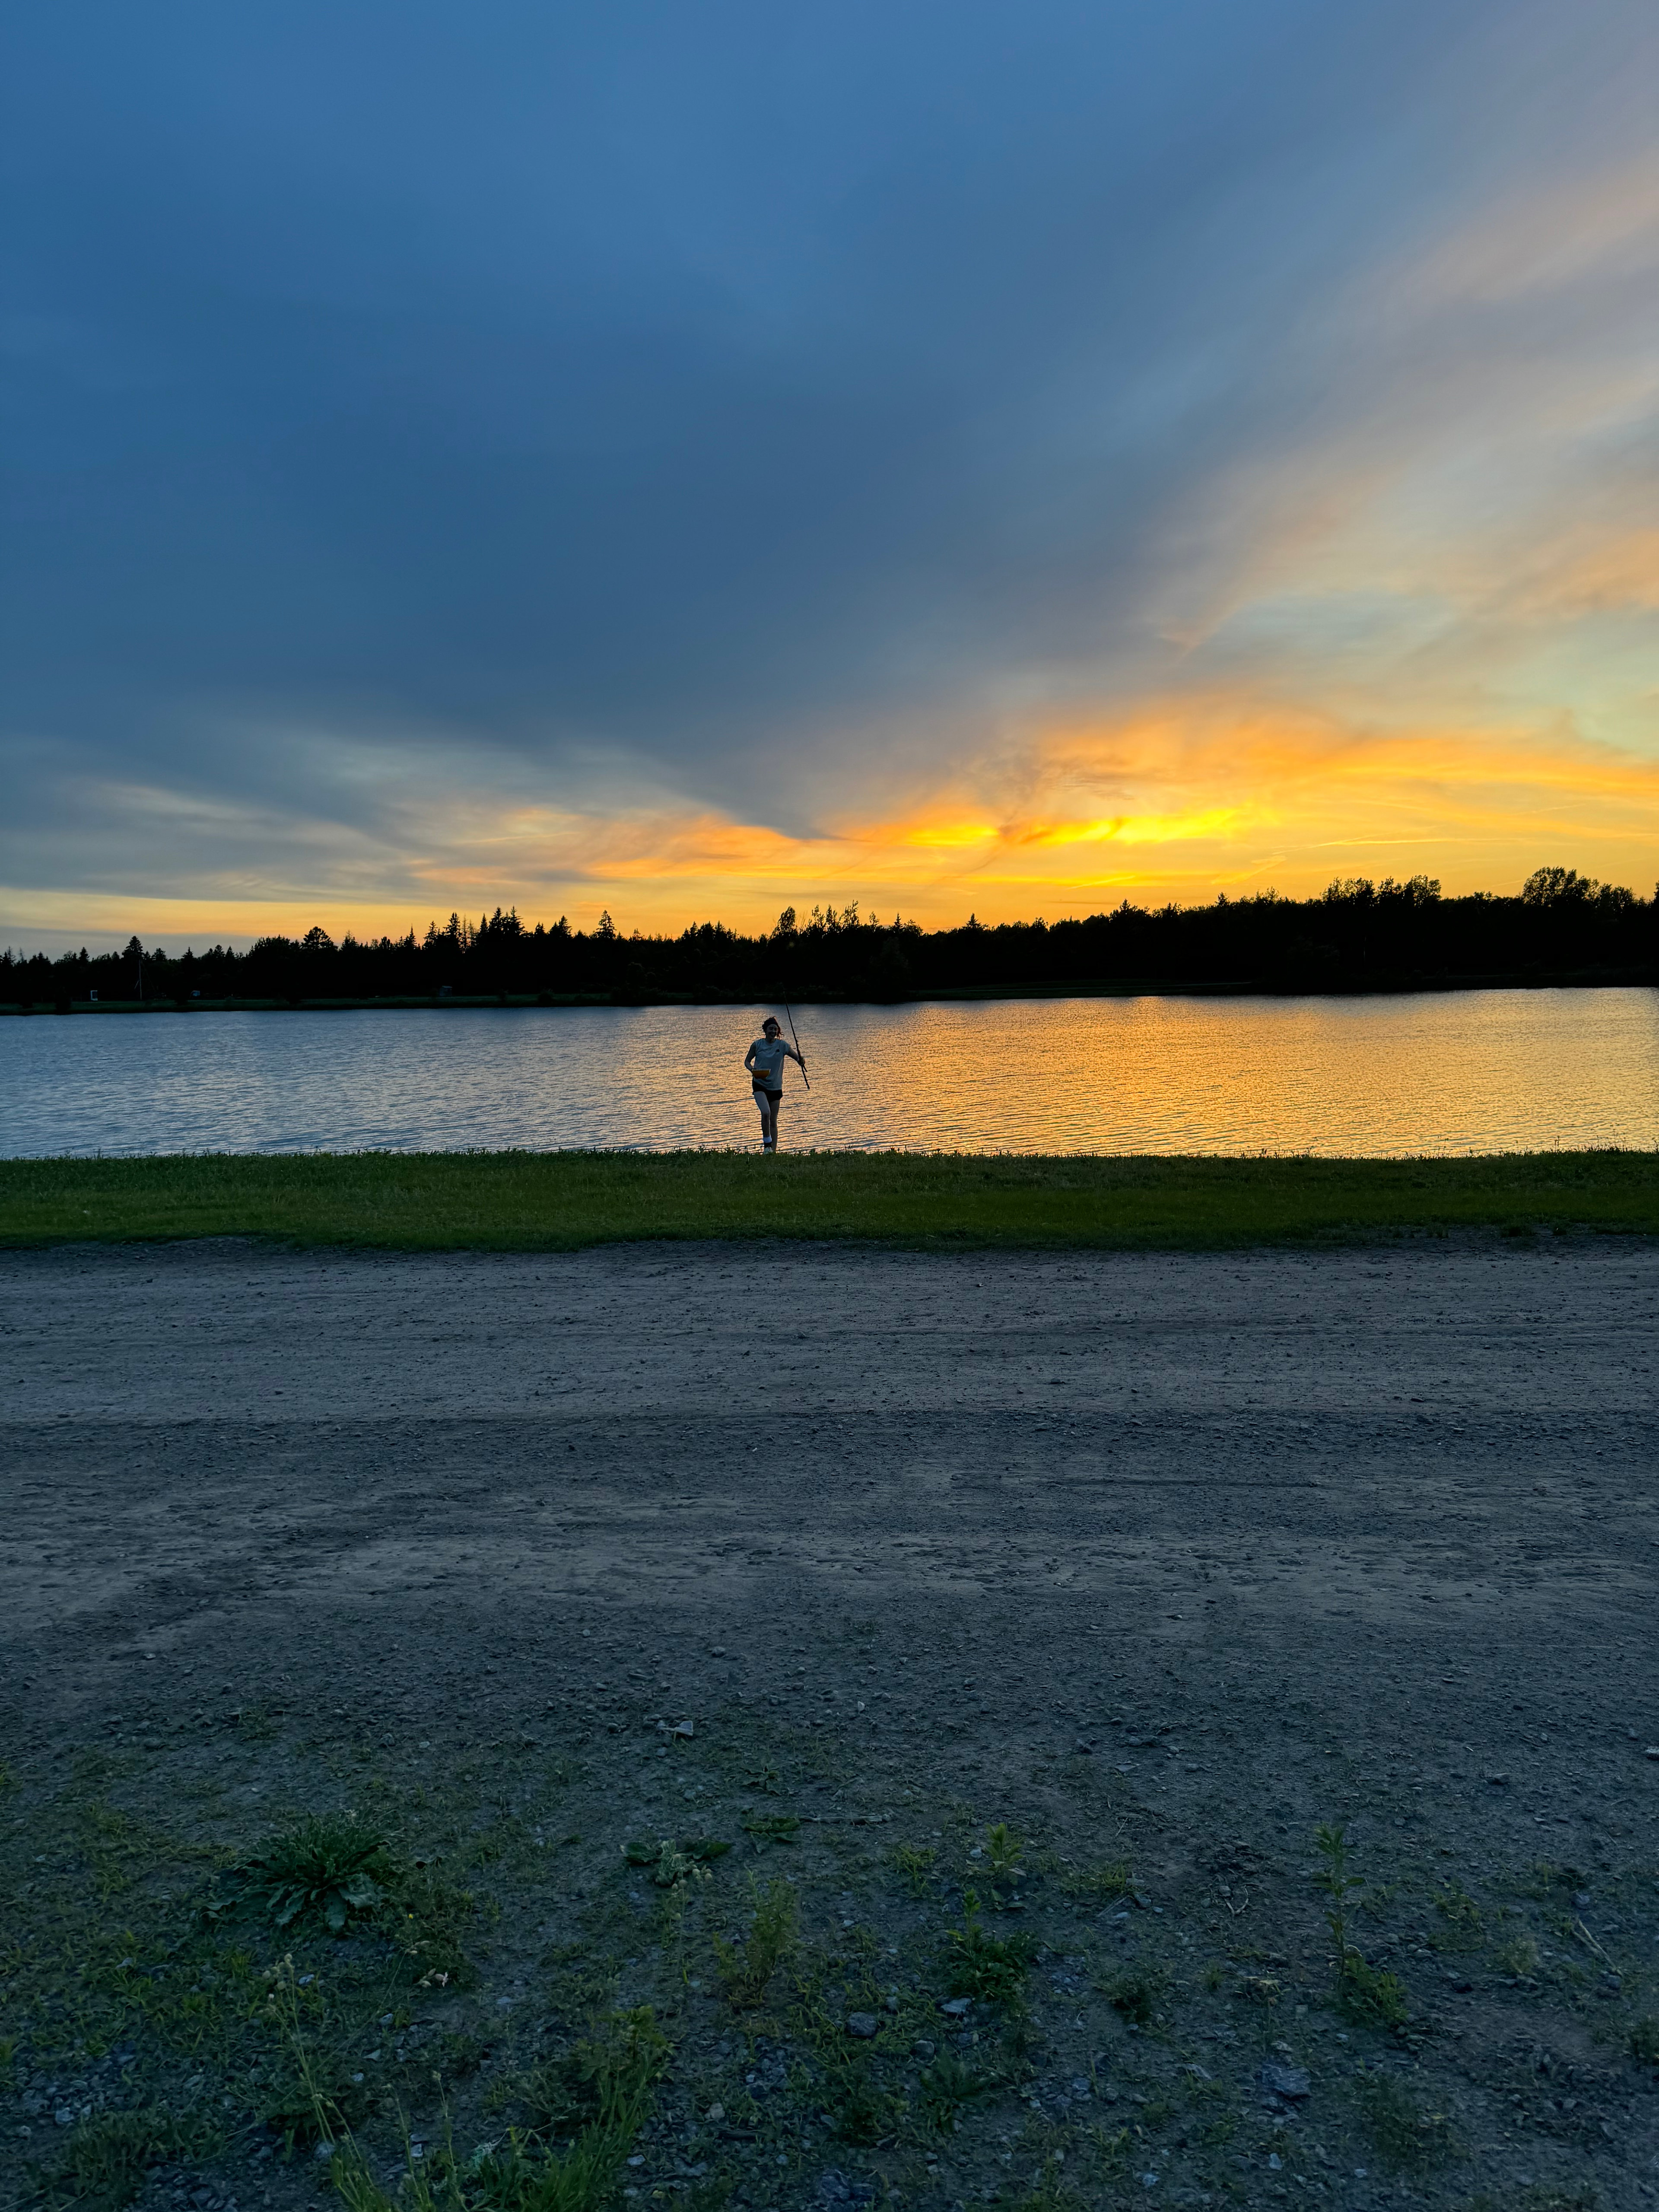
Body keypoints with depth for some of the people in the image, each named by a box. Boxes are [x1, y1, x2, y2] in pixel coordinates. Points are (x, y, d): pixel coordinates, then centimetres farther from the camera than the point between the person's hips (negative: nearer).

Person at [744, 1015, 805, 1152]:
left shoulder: (782, 1045, -1)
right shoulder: (758, 1044, -3)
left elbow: (798, 1058, 3)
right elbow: (747, 1061, 7)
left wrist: (801, 1062, -22)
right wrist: (752, 1069, -15)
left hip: (776, 1087, 2)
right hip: (760, 1084, -2)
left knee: (773, 1121, 6)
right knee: (766, 1113, -24)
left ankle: (773, 1150, 13)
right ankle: (767, 1142, -6)